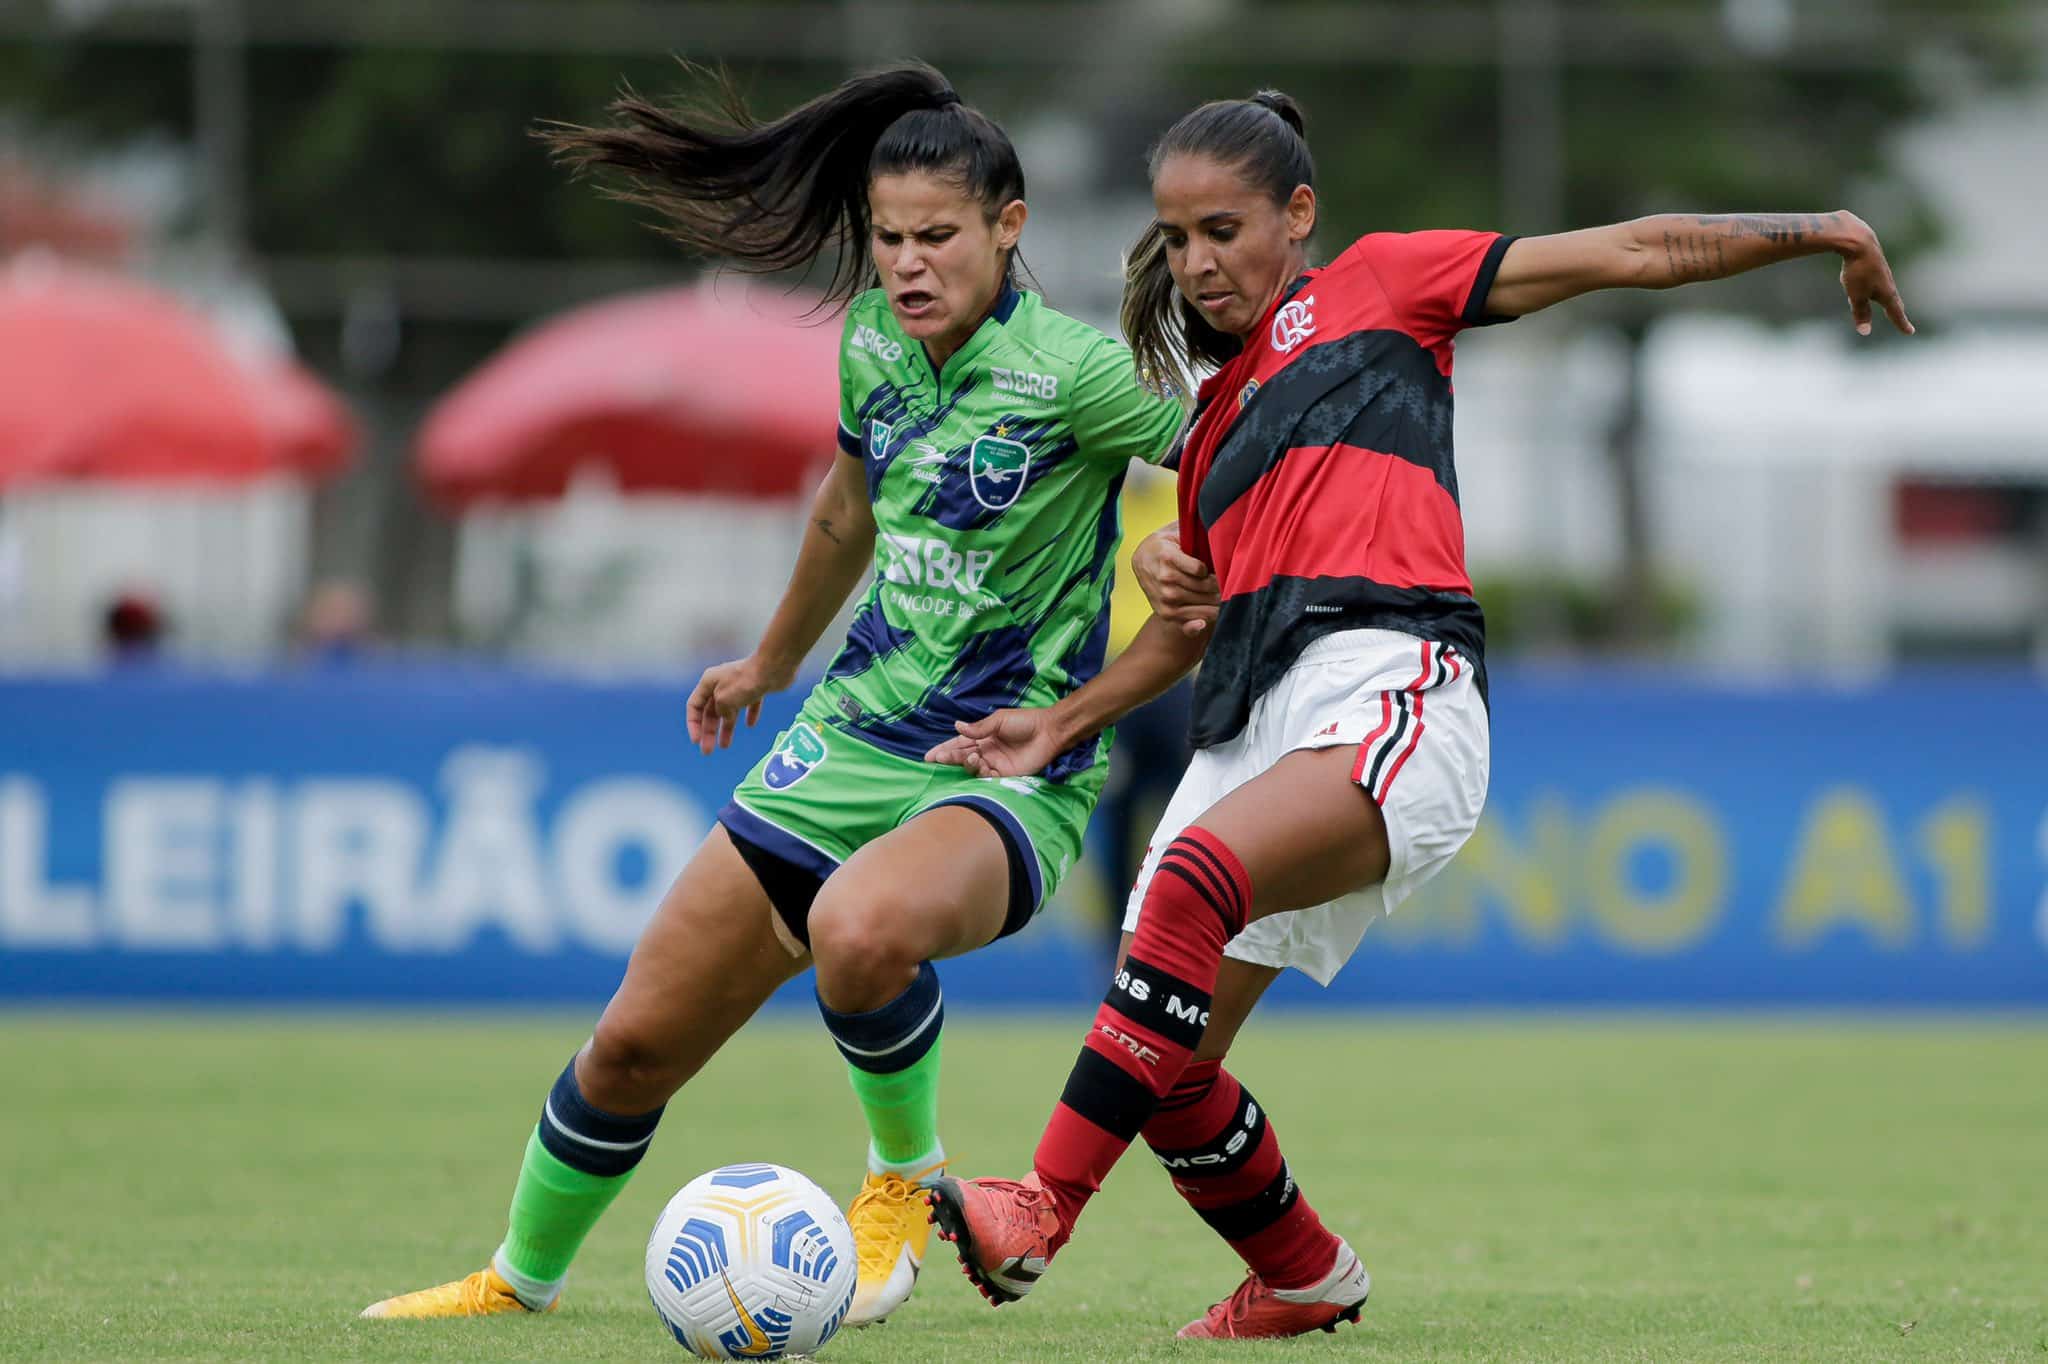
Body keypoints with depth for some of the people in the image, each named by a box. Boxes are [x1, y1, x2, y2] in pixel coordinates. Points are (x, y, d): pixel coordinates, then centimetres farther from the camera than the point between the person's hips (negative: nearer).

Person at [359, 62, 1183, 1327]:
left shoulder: (1073, 372, -17)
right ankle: (522, 1279, 31)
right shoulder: (872, 342, 4)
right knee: (635, 1043, 5)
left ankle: (908, 1174, -9)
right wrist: (774, 660, 37)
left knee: (860, 928, -40)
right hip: (848, 743, 6)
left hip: (1007, 778, -6)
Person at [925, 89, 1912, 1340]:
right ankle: (1306, 1280, 23)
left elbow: (1629, 254, 13)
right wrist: (1061, 725, 25)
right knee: (1165, 1064, -1)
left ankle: (1042, 1212, -41)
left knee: (1199, 881, -34)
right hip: (1255, 721, 7)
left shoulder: (1377, 286, 14)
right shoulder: (1213, 417, 29)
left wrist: (1818, 231, 10)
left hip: (1391, 686, -7)